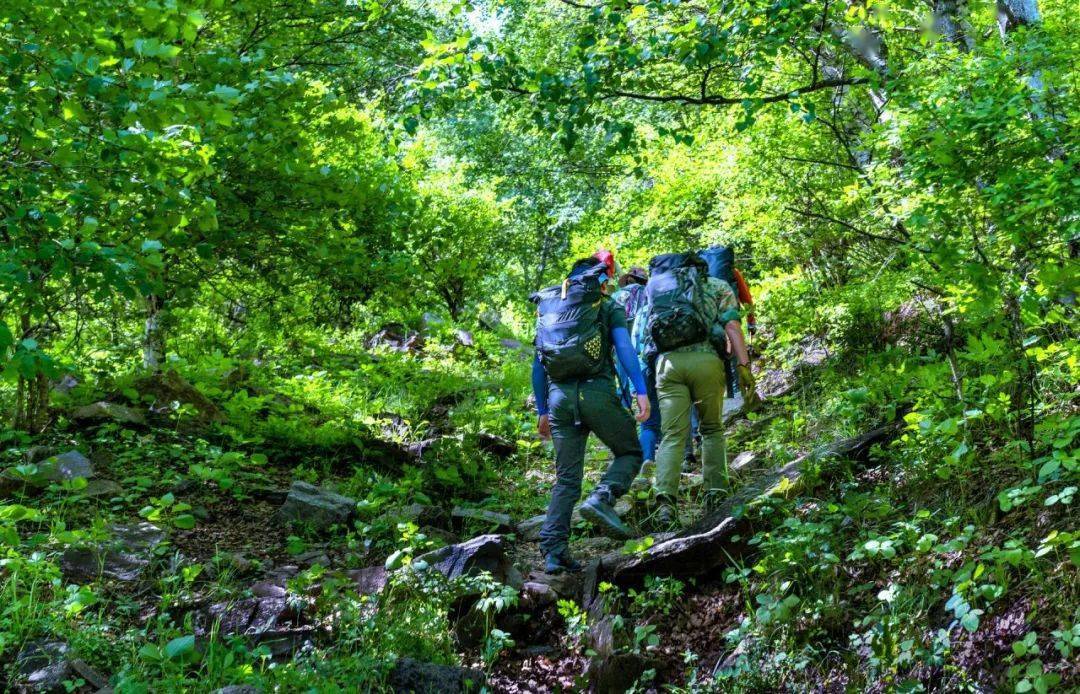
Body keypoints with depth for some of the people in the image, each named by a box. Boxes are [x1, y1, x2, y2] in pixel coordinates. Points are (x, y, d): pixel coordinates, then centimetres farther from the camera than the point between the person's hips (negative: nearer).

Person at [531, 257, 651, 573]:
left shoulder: (548, 310, 24)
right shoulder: (609, 307, 12)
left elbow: (538, 365, 21)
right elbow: (624, 347, -5)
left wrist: (542, 411, 25)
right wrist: (641, 391, -12)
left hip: (559, 396, 4)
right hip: (596, 391, -4)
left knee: (566, 478, 9)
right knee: (630, 452, 13)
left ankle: (553, 551, -2)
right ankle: (601, 500, -15)